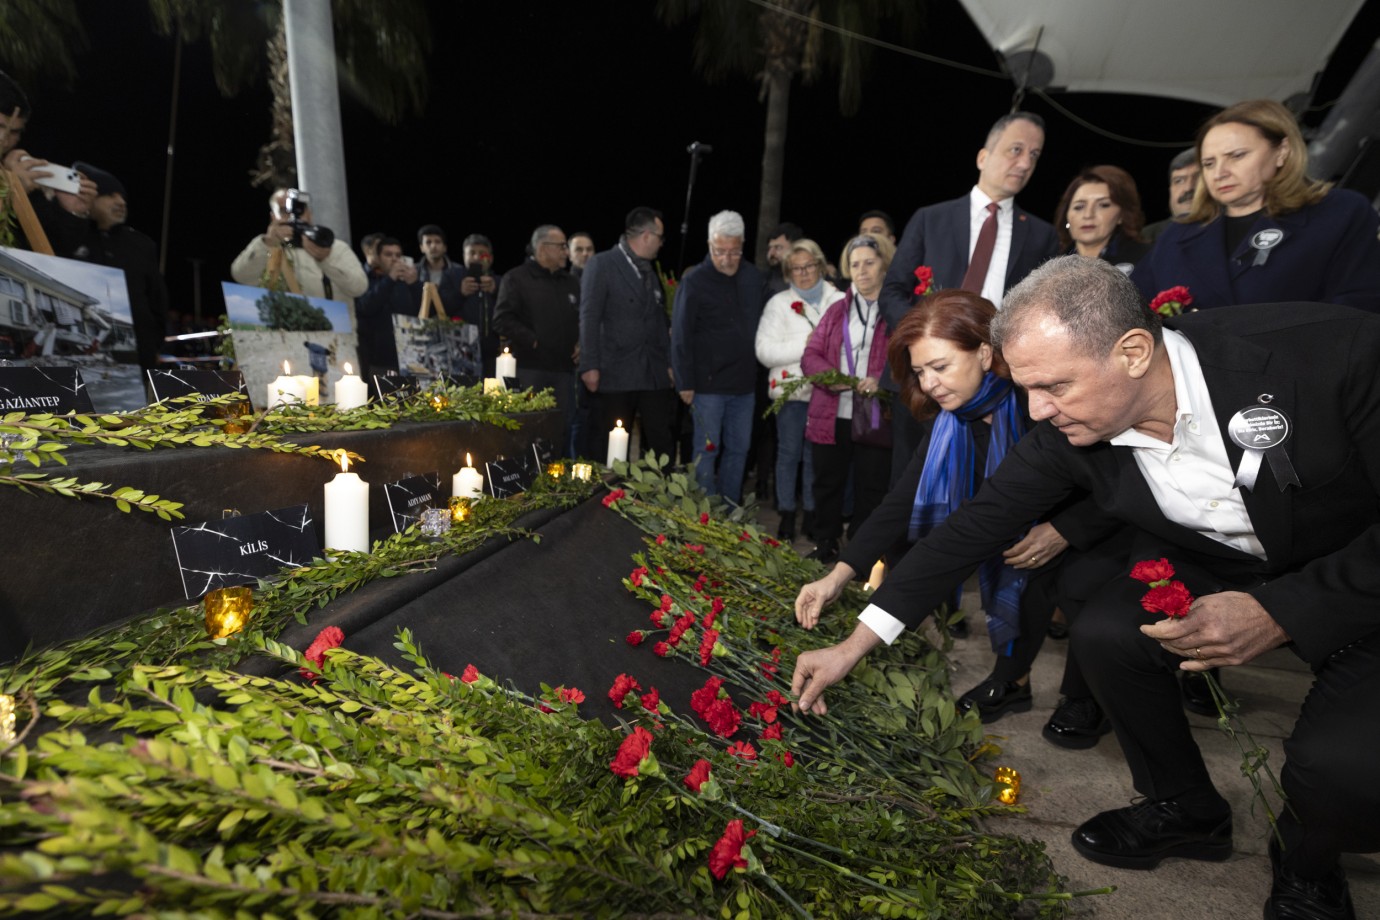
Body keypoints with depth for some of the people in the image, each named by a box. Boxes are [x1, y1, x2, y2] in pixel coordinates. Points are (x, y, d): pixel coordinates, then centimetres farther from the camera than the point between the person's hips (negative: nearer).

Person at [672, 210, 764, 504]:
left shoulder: (753, 276, 6)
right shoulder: (695, 281, -8)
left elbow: (759, 326, 14)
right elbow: (681, 337, -8)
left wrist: (757, 370, 10)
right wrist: (685, 383, -10)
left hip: (744, 382, 5)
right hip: (708, 383, -5)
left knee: (739, 449, 11)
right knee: (707, 450, 2)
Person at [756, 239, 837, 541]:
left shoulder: (839, 301, 5)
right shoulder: (779, 303, 3)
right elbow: (765, 351, -6)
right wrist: (805, 346, -13)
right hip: (791, 389, -1)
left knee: (815, 455, 8)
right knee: (789, 454, 6)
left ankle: (812, 513, 21)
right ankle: (787, 515, 17)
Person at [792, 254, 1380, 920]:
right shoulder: (1062, 428, -21)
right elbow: (976, 525, -17)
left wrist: (1281, 612, -34)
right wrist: (853, 647, -18)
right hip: (1207, 565, 3)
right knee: (1103, 634, -22)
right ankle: (1183, 809, 9)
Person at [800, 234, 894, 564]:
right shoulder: (837, 310, 15)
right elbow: (810, 355, 9)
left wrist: (882, 380, -22)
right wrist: (829, 375, -12)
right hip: (831, 416, 4)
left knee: (870, 488, 5)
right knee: (828, 484, 12)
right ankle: (825, 548, 29)